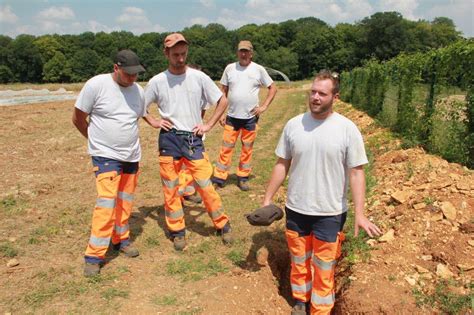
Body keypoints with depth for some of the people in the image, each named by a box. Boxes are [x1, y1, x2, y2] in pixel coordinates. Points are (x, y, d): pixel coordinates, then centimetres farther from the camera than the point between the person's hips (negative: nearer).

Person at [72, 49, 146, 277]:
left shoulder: (138, 90, 2)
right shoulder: (96, 85, -13)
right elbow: (78, 118, -3)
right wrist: (97, 139, 6)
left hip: (132, 155, 6)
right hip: (105, 155, -5)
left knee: (125, 202, 14)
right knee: (107, 202, -12)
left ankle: (121, 239, 33)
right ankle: (94, 256, -2)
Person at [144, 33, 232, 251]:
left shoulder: (199, 77, -2)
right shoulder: (157, 81, 0)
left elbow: (222, 101, 4)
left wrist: (209, 125, -2)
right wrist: (153, 122, -1)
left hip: (193, 138, -1)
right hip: (168, 139, 1)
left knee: (205, 184, -2)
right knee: (170, 188, 7)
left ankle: (222, 225, 17)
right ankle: (177, 231, 23)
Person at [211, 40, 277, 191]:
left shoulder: (259, 69, 0)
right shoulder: (230, 68, 4)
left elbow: (273, 88, 6)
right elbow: (223, 92, 9)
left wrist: (264, 106, -5)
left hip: (250, 118, 0)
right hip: (232, 116, 1)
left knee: (247, 149, 8)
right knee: (226, 147, 2)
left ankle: (242, 178, 20)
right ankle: (219, 178, 9)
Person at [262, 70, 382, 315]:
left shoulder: (347, 129, -11)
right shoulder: (293, 125, -4)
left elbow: (356, 172, -9)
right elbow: (282, 165, 3)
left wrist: (359, 213, -16)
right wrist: (267, 199, 4)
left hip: (330, 213, -2)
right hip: (295, 209, 3)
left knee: (324, 267, 11)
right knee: (299, 261, 20)